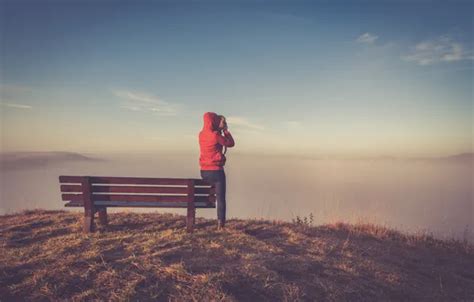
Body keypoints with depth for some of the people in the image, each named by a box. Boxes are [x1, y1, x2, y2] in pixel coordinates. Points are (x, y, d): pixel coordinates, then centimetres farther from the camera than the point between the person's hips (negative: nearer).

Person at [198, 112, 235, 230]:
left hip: (204, 172, 7)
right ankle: (220, 224, -1)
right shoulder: (216, 135, -15)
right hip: (216, 171, -6)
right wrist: (225, 129, 3)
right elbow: (231, 143, -3)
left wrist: (220, 129, 16)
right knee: (220, 198, 0)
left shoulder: (201, 134, 5)